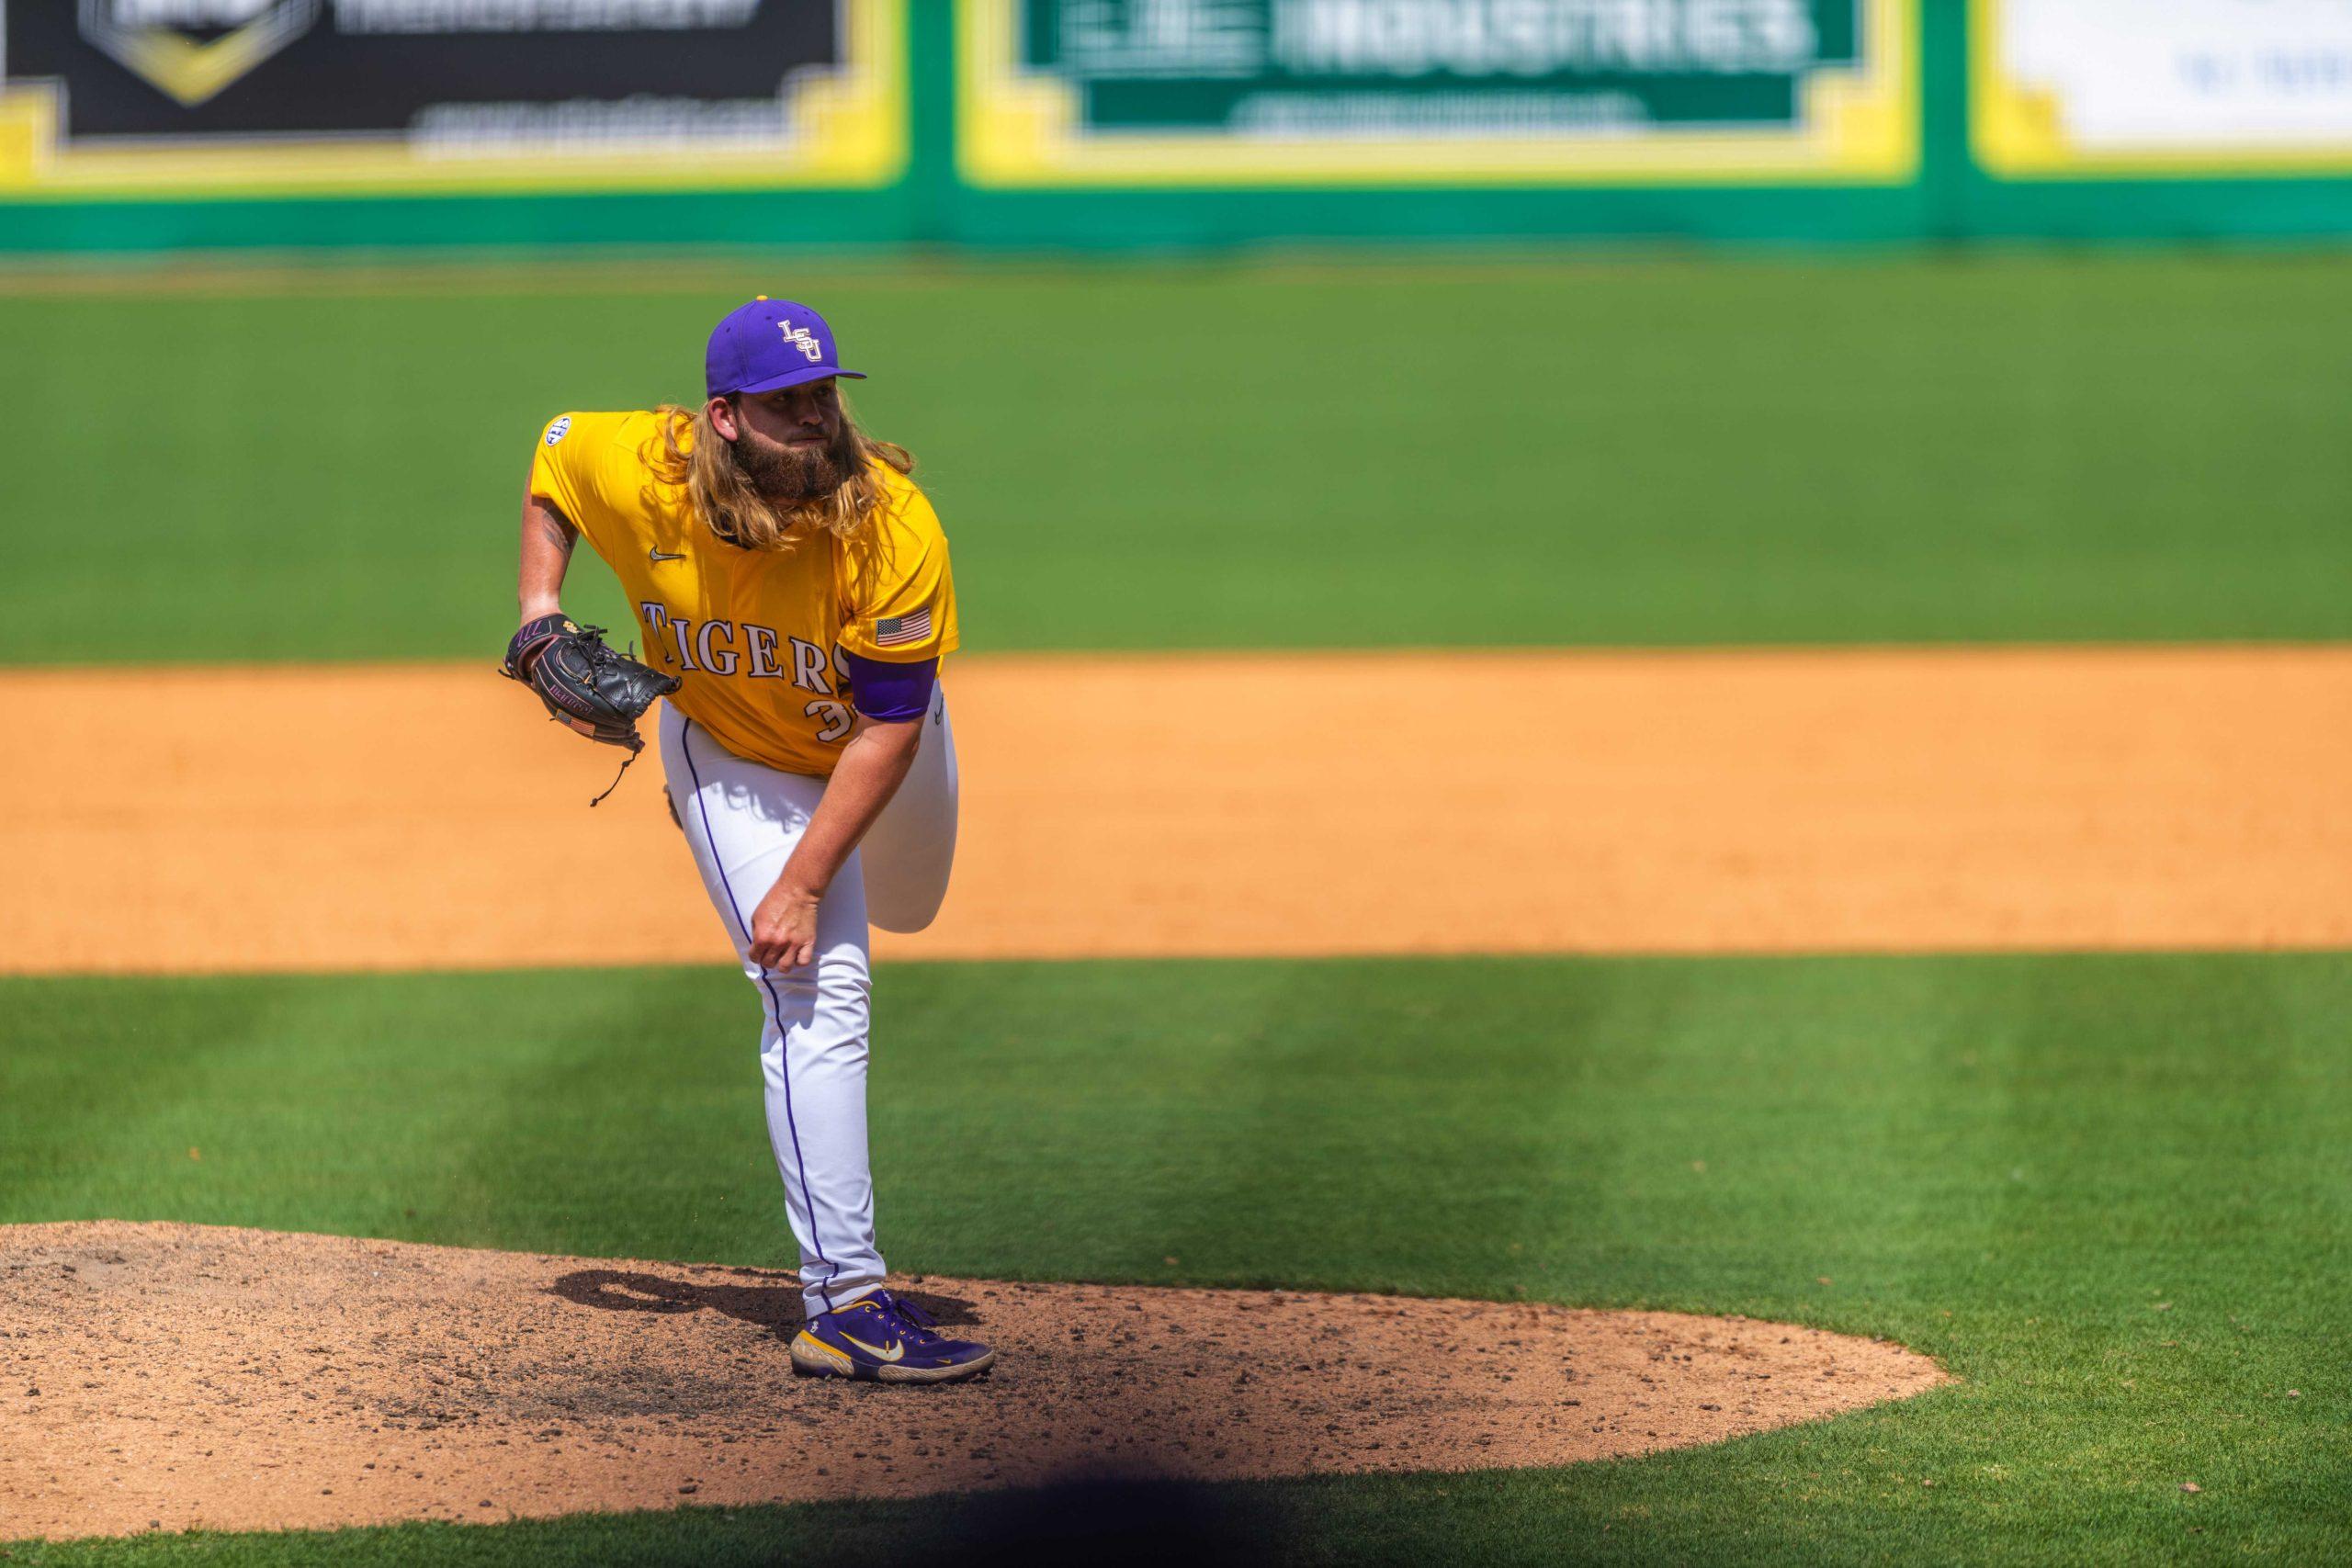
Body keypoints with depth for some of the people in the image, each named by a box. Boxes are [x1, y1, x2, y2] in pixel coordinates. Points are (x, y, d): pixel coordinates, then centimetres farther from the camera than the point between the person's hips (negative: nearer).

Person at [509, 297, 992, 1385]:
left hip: (872, 747, 2)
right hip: (731, 748, -1)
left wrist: (803, 883, -32)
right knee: (817, 995, -15)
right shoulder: (641, 477, -31)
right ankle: (846, 1302, -18)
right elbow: (554, 451, -5)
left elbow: (889, 727, -30)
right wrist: (539, 612, -14)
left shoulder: (894, 528, -36)